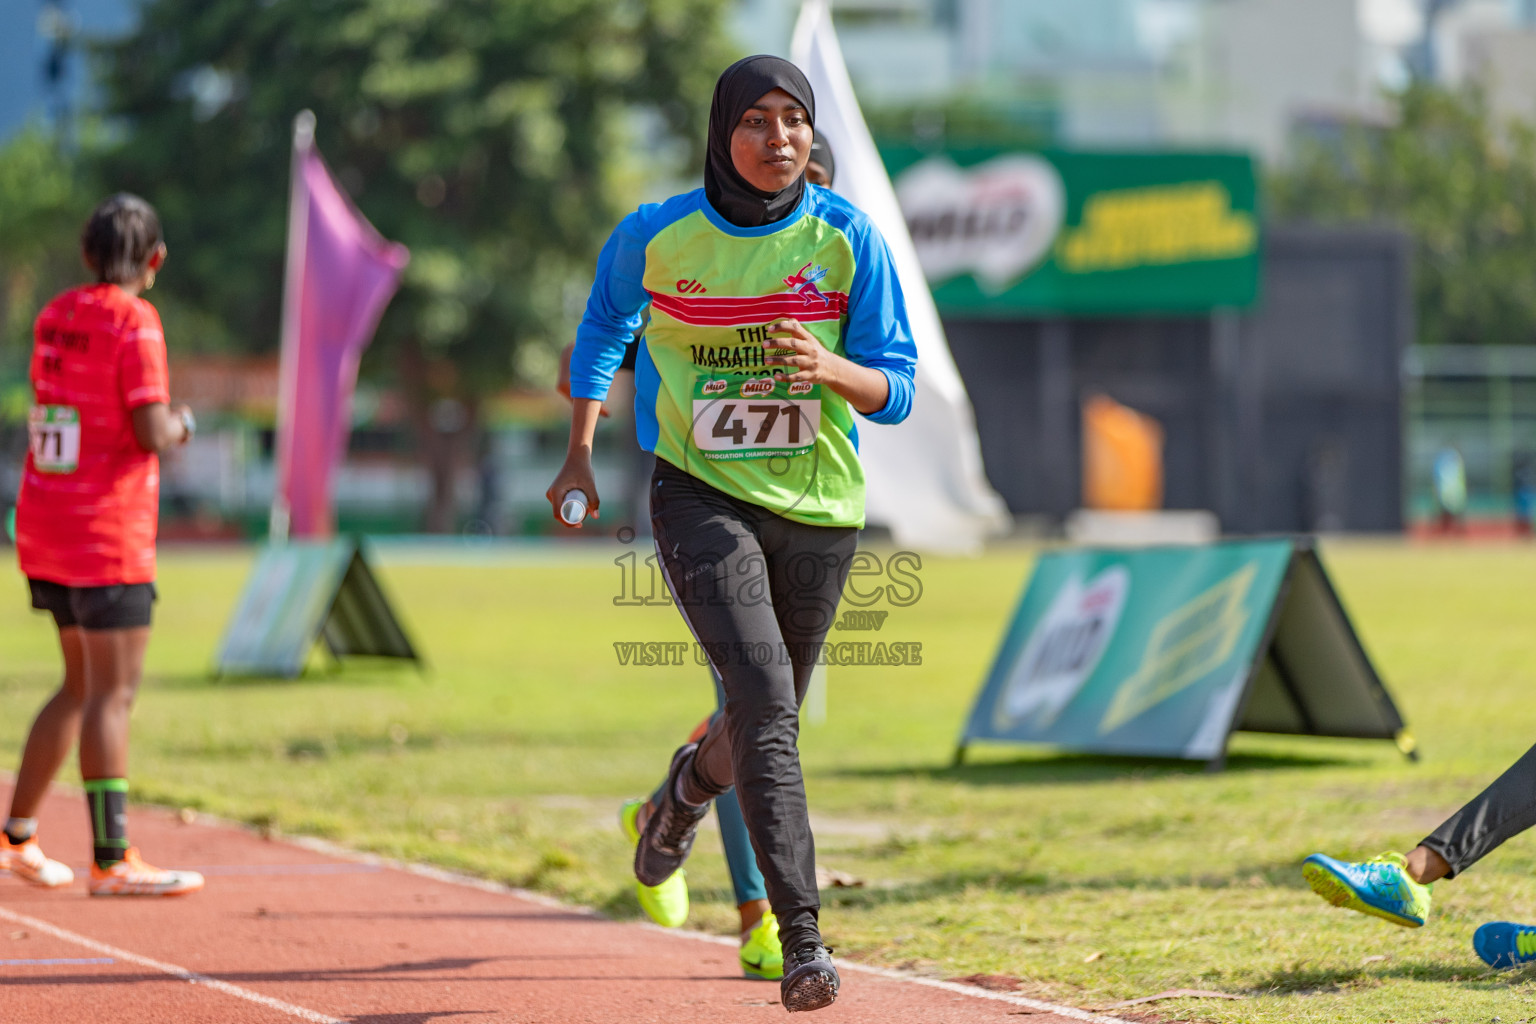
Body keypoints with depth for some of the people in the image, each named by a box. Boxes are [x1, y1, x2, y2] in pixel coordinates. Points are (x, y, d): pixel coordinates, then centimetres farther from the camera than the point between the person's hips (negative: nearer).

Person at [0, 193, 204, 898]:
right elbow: (153, 435, -19)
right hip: (108, 537, -8)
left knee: (84, 686, 19)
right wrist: (183, 423, 1)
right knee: (113, 694, -7)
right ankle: (111, 861, -9)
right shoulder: (134, 324, -13)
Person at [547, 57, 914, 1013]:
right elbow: (605, 322, 16)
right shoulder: (656, 236, -6)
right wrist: (581, 452, 13)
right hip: (703, 496, -2)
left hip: (819, 509, 2)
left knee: (769, 720, 15)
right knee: (763, 700, -20)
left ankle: (690, 785, 53)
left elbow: (896, 388, -5)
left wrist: (828, 369, -26)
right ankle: (802, 938, -21)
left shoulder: (849, 237, -7)